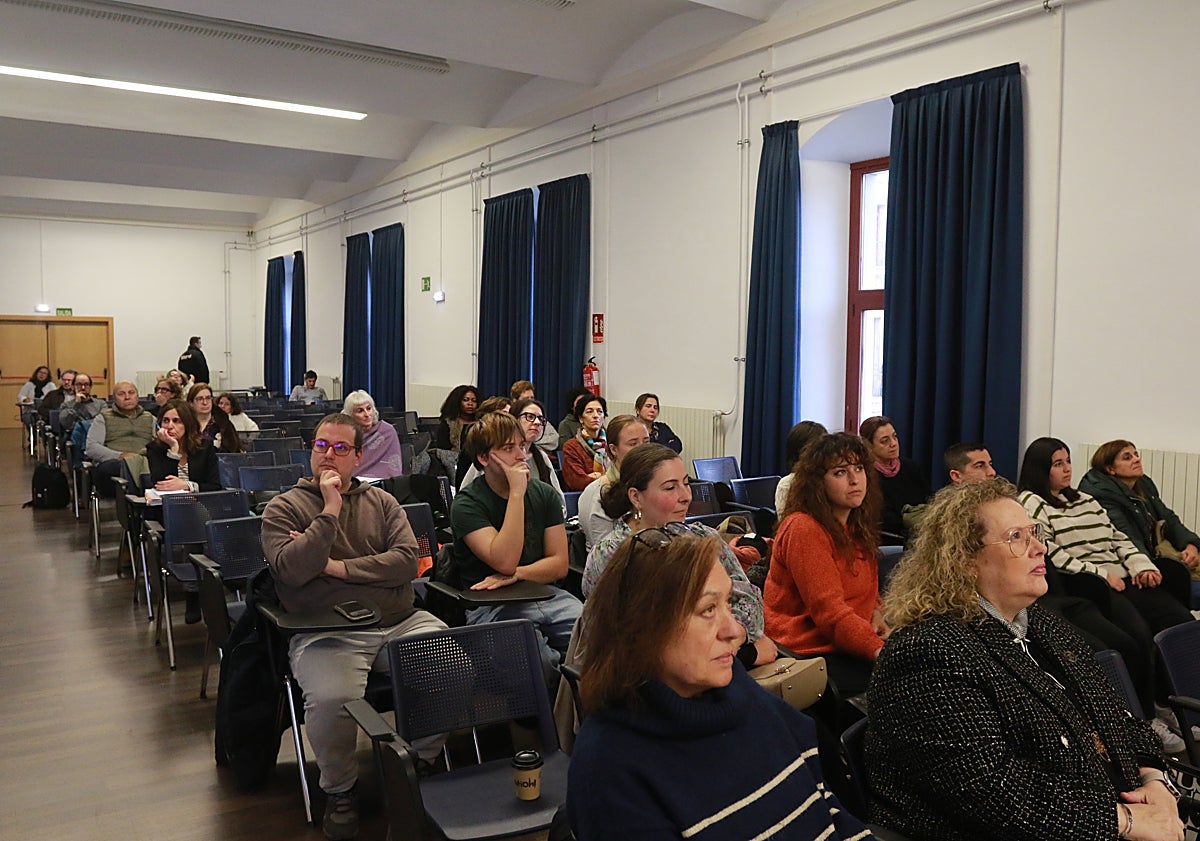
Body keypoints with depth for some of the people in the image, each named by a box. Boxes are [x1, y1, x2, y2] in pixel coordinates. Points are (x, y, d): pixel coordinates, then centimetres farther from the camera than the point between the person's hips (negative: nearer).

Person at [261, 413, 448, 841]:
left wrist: (337, 567, -6)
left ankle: (421, 765, 5)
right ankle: (339, 790, -1)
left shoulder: (382, 502, 16)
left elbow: (408, 561, 0)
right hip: (326, 633, -3)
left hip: (401, 623, 3)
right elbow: (291, 570, -10)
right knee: (331, 698, -34)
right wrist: (330, 512, -10)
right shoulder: (284, 508, 8)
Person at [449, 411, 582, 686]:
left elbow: (559, 565, 6)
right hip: (491, 606, -4)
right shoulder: (466, 505, -5)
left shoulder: (544, 494, 10)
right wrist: (517, 493, -18)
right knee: (536, 657, -34)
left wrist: (515, 575, -12)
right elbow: (505, 561, -20)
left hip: (544, 595, 4)